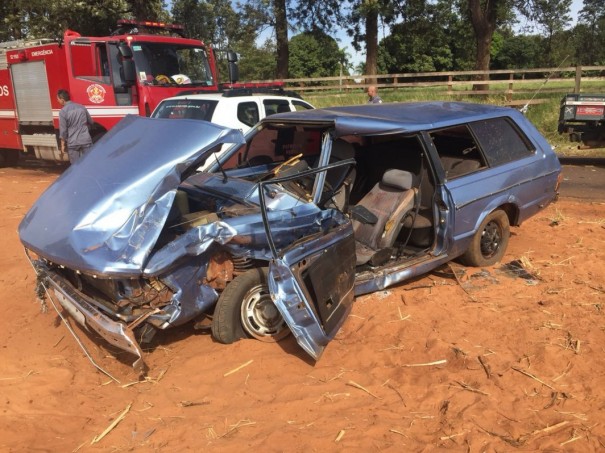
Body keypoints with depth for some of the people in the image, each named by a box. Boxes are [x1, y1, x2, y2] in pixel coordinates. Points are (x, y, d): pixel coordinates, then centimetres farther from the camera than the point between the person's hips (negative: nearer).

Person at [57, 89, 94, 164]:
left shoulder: (63, 111, -9)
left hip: (73, 143, -3)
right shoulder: (82, 107, 4)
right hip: (86, 140, 3)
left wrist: (63, 144, 4)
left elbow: (63, 130, -7)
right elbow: (91, 122, 16)